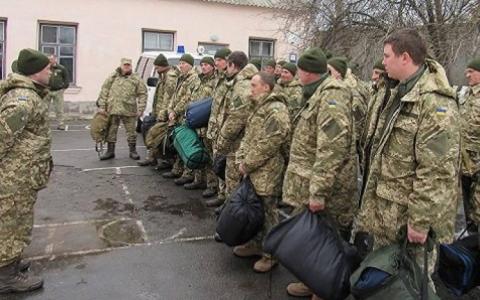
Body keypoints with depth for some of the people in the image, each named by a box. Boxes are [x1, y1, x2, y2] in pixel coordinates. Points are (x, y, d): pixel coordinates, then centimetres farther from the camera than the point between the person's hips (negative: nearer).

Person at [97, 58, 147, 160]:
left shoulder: (136, 79, 4)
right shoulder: (113, 77, 8)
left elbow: (142, 95, 1)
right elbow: (104, 91, 7)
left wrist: (140, 109, -6)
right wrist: (102, 106, 0)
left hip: (129, 111, -2)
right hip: (112, 109, 2)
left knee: (131, 131, 5)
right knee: (111, 131, 8)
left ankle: (133, 151, 19)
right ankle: (110, 151, 20)